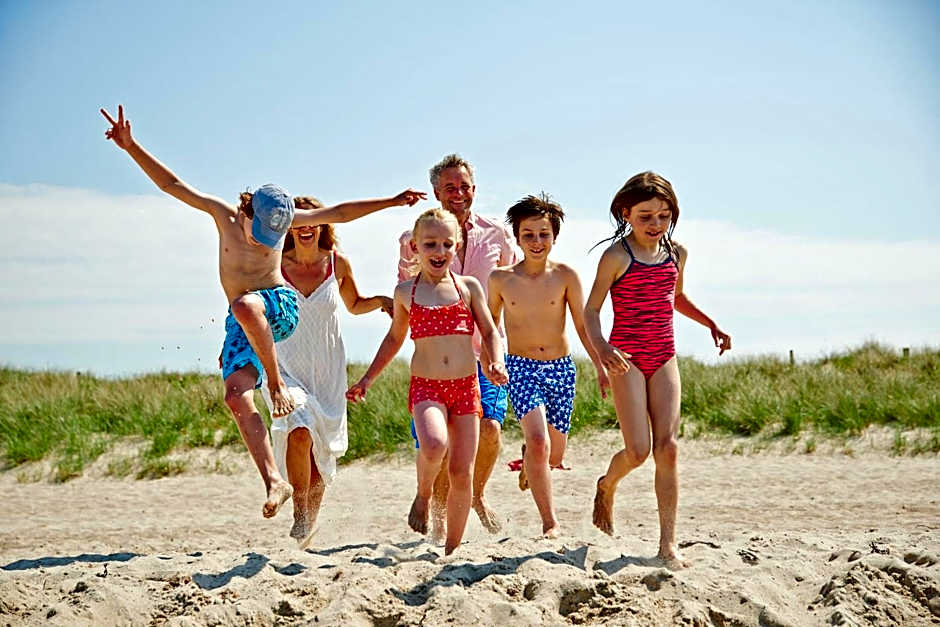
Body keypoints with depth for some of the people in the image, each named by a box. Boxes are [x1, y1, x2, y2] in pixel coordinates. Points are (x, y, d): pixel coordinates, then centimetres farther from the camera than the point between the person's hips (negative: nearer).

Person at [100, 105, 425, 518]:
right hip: (241, 325, 3)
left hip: (279, 305, -3)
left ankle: (278, 383, -28)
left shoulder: (282, 218, -2)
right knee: (237, 397, -17)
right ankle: (273, 481, -21)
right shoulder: (224, 214, -1)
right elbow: (171, 185, -3)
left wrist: (391, 202, 5)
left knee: (244, 305, -39)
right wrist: (131, 147, -12)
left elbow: (338, 213, 6)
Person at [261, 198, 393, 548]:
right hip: (286, 367, -2)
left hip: (327, 372, 2)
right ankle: (300, 514, -10)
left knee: (320, 451, 6)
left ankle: (312, 517, 28)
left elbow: (354, 305, 15)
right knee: (300, 431, -25)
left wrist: (381, 301, -4)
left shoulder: (337, 263, -2)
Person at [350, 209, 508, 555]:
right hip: (426, 387, -1)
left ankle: (452, 549, 14)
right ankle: (423, 496, 1)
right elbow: (395, 337, 21)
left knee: (462, 472, 0)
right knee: (433, 445, -31)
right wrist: (367, 379, 21)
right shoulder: (405, 292, 7)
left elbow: (490, 333, 10)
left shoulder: (469, 287, 6)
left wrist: (496, 363, -11)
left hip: (466, 387, 1)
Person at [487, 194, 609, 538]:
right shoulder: (501, 278, -3)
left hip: (561, 368, 2)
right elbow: (491, 322, 13)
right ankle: (550, 523, -15)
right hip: (521, 367, -2)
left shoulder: (565, 276, -4)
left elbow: (583, 324, 0)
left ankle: (528, 460, 46)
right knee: (539, 441, -22)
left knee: (554, 455, 8)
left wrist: (600, 366, -7)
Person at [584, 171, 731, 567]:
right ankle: (607, 486, 26)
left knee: (667, 447, -7)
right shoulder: (617, 256, -7)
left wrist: (711, 325, 20)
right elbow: (591, 309, -8)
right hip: (627, 357, -4)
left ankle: (668, 544, -4)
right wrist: (601, 347, -25)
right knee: (638, 450, -11)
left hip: (664, 358, 4)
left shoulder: (676, 254, 9)